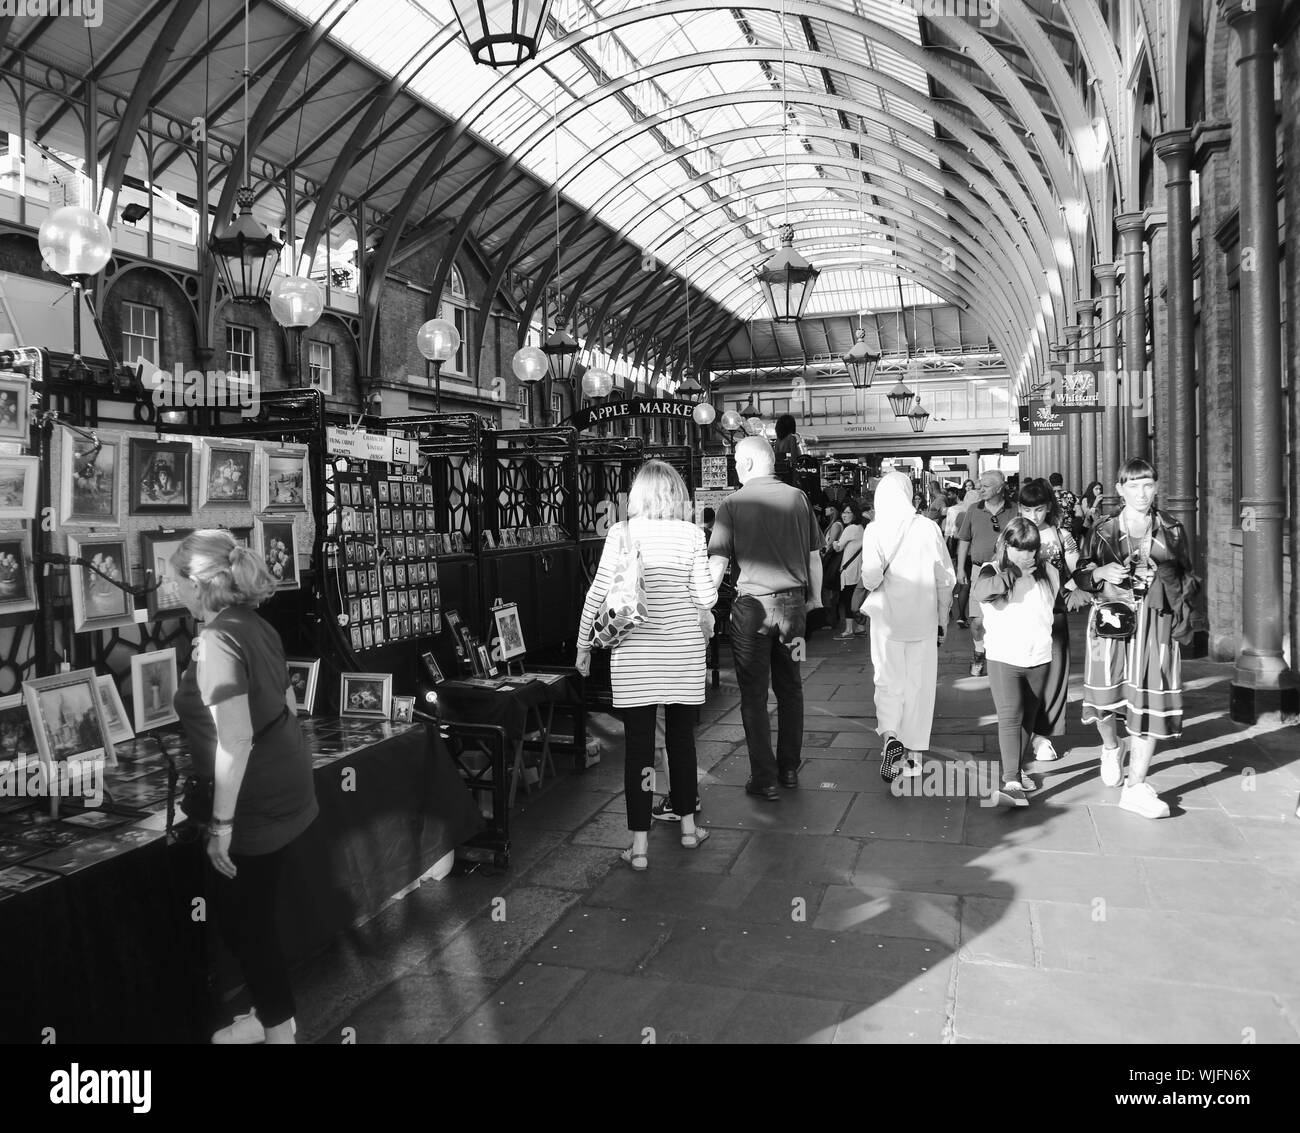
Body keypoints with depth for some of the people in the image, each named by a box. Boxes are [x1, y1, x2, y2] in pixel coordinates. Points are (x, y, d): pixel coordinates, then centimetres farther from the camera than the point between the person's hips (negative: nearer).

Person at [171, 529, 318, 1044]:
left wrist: (222, 822, -21)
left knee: (241, 920, 8)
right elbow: (288, 705, 17)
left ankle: (279, 1028, 23)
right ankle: (270, 1014, 37)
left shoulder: (216, 641, -20)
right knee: (252, 912, 22)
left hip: (256, 802, -9)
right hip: (286, 785, 9)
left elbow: (236, 740, -25)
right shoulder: (256, 627, 7)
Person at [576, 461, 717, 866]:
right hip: (682, 650, 1)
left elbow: (599, 593, -6)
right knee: (681, 736, 16)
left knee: (638, 742, 4)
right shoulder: (691, 534, -2)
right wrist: (716, 570, 16)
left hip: (633, 651, -1)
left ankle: (639, 844, 8)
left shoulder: (621, 533, -4)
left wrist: (584, 644, 5)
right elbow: (705, 597, -4)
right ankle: (688, 825, 30)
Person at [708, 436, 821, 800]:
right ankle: (790, 769, 27)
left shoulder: (733, 503, -7)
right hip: (793, 603, 4)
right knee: (790, 687, 16)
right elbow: (814, 555, 8)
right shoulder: (797, 498, 2)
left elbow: (717, 563, -9)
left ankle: (765, 780, 9)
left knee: (753, 693, 6)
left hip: (753, 606, -4)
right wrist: (815, 596, 22)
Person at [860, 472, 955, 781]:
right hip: (924, 619, 1)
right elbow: (946, 578, 1)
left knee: (888, 681, 9)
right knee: (919, 684, 11)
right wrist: (942, 620, 11)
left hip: (888, 618, -1)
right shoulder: (929, 527, -1)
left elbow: (871, 575, -17)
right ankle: (914, 753, 17)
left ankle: (891, 737, -13)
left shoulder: (875, 529, -6)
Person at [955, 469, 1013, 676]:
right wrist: (960, 568, 6)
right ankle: (978, 655, 21)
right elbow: (964, 540, 10)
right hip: (979, 570, 1)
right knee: (977, 620, -2)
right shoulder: (973, 510, 5)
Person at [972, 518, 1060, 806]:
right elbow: (978, 591, -30)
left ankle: (1015, 767, 34)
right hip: (1004, 658, -4)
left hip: (1039, 658, 5)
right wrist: (1015, 574, -22)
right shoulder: (993, 571, -7)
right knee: (1010, 718, -12)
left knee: (1027, 718, 16)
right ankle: (1012, 783, -16)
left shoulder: (1047, 572, 5)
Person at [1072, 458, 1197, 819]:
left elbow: (1188, 577, 16)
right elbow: (1080, 576, 7)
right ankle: (1111, 747, 39)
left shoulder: (1173, 531, 7)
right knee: (1106, 694, 3)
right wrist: (1101, 573, -12)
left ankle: (1135, 786, 5)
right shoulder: (1103, 531, 4)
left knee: (1151, 702, -4)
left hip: (1158, 624, 1)